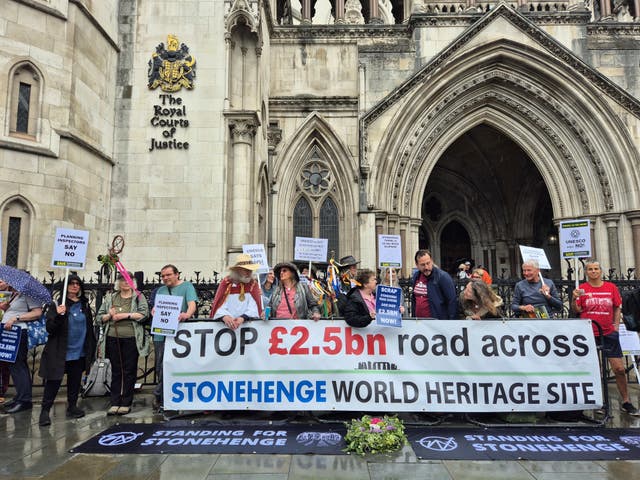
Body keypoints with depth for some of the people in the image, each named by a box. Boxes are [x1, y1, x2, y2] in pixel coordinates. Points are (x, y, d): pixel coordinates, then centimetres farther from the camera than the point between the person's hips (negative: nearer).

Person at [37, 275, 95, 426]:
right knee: (53, 382, 0)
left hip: (79, 352, 4)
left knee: (75, 382, 13)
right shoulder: (56, 304, -5)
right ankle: (45, 411, 12)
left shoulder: (84, 305, 7)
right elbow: (49, 328, -10)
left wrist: (91, 348, 12)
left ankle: (72, 407, 26)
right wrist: (58, 315, -27)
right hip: (60, 353, -4)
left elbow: (90, 328, 13)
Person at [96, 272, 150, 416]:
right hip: (113, 339, 3)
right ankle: (115, 403, 15)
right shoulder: (110, 298, 15)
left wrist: (126, 315, -13)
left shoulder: (139, 297, 5)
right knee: (116, 371, 8)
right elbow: (99, 317, 15)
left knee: (129, 371, 1)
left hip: (131, 339, -3)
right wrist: (109, 315, -5)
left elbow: (144, 314, -8)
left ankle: (126, 403, 10)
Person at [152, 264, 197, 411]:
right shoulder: (160, 290, 19)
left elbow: (192, 305, -12)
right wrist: (154, 313, -8)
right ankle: (162, 397, 21)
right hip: (160, 334, 5)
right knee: (160, 367, 9)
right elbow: (154, 309, 16)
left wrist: (187, 314, -34)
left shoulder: (187, 286, 1)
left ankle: (158, 396, 12)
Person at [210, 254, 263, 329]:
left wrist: (243, 318, -22)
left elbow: (254, 307, -5)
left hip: (248, 323, 0)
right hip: (228, 323, 0)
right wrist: (225, 317, -23)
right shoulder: (226, 282, 5)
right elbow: (219, 305, -4)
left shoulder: (253, 283, 5)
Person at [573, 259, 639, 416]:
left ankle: (626, 403, 17)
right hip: (588, 334, -1)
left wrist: (616, 325, 4)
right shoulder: (582, 288, -2)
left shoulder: (611, 287, 3)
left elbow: (618, 307, 12)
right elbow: (577, 310, -1)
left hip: (609, 333, 1)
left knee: (619, 369, 2)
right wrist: (574, 298, -19)